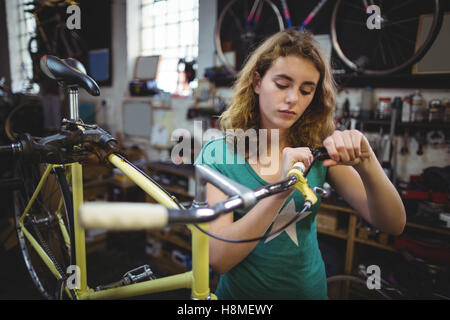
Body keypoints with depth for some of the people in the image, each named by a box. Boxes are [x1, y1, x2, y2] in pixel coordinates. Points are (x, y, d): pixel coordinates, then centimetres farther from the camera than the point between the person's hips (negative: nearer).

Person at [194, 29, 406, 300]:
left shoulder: (318, 152, -5)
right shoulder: (217, 154, -12)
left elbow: (393, 225, -8)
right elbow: (218, 259, -20)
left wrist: (366, 163, -25)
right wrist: (280, 191, -31)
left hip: (309, 288, 2)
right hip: (241, 291, -1)